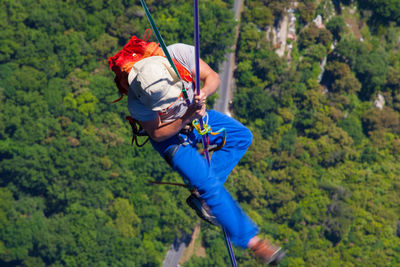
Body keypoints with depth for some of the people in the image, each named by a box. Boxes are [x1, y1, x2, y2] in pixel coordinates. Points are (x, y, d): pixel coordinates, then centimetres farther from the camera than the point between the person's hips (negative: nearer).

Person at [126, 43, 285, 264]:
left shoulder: (181, 53, -32)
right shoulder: (138, 103, -38)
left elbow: (212, 77, -19)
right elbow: (157, 134, -25)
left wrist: (204, 93, -41)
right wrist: (187, 118, -38)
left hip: (194, 115, 6)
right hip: (169, 134, -6)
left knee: (241, 136, 0)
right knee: (211, 186, -16)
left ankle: (201, 190, -1)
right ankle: (249, 239, -5)